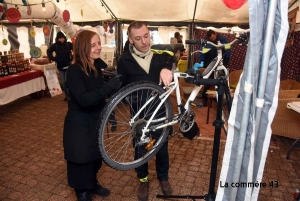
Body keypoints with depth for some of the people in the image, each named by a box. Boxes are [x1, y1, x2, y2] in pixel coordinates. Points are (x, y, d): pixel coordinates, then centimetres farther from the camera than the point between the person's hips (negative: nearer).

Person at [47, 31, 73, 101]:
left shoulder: (69, 44, -4)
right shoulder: (55, 45, 0)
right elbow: (49, 51, 6)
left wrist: (72, 58, -9)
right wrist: (54, 59, -4)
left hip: (68, 66, -3)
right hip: (60, 66, 3)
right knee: (63, 82, 9)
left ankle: (70, 95, 3)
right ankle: (66, 95, 23)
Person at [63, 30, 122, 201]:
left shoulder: (101, 65, -1)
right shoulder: (74, 71, -21)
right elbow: (83, 99, -33)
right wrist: (108, 87, -44)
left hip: (97, 119, 6)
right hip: (79, 123, -6)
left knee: (97, 155, 20)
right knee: (81, 159, 8)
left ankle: (93, 183, 45)